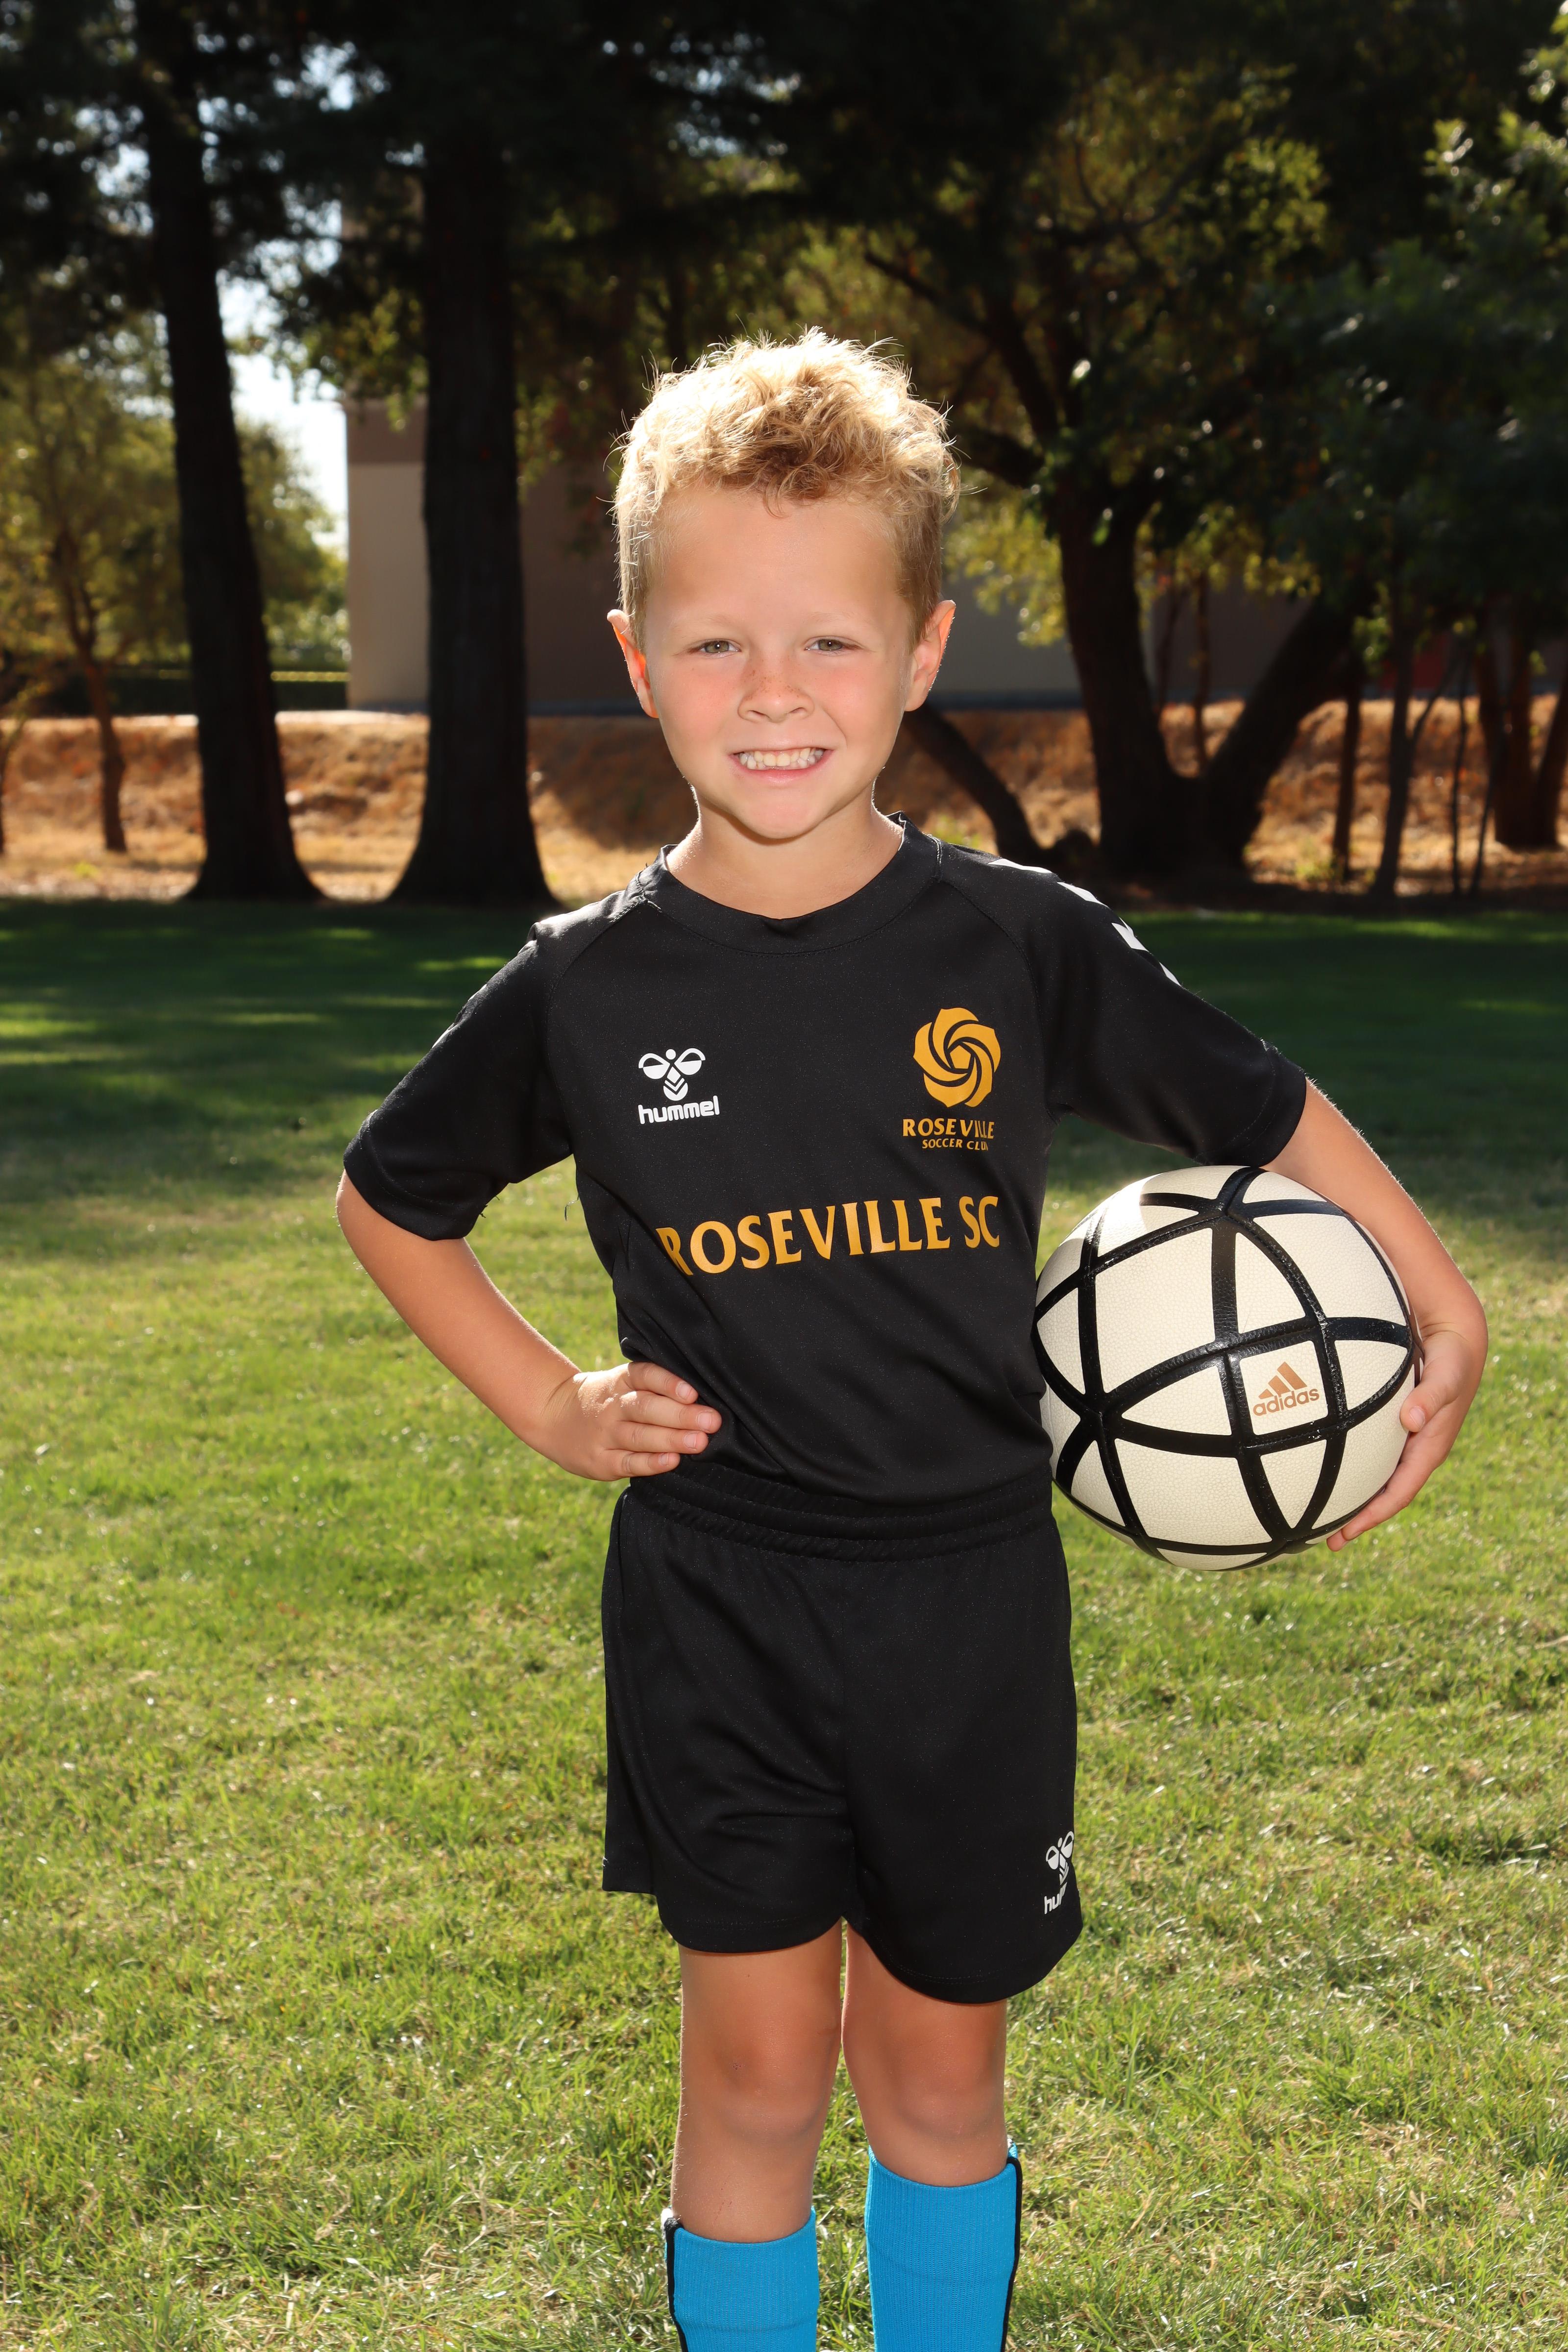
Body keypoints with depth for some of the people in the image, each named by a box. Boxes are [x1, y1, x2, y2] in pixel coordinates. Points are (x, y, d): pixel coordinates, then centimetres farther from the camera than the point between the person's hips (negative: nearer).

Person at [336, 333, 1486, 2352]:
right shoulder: (588, 987, -6)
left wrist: (1449, 1323, 4)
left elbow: (1265, 1113, 6)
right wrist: (549, 1410, 2)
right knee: (757, 2068, 6)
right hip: (713, 1601, 0)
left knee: (938, 2067, 13)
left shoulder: (1022, 947, -8)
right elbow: (392, 1198, 9)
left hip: (969, 1598, 1)